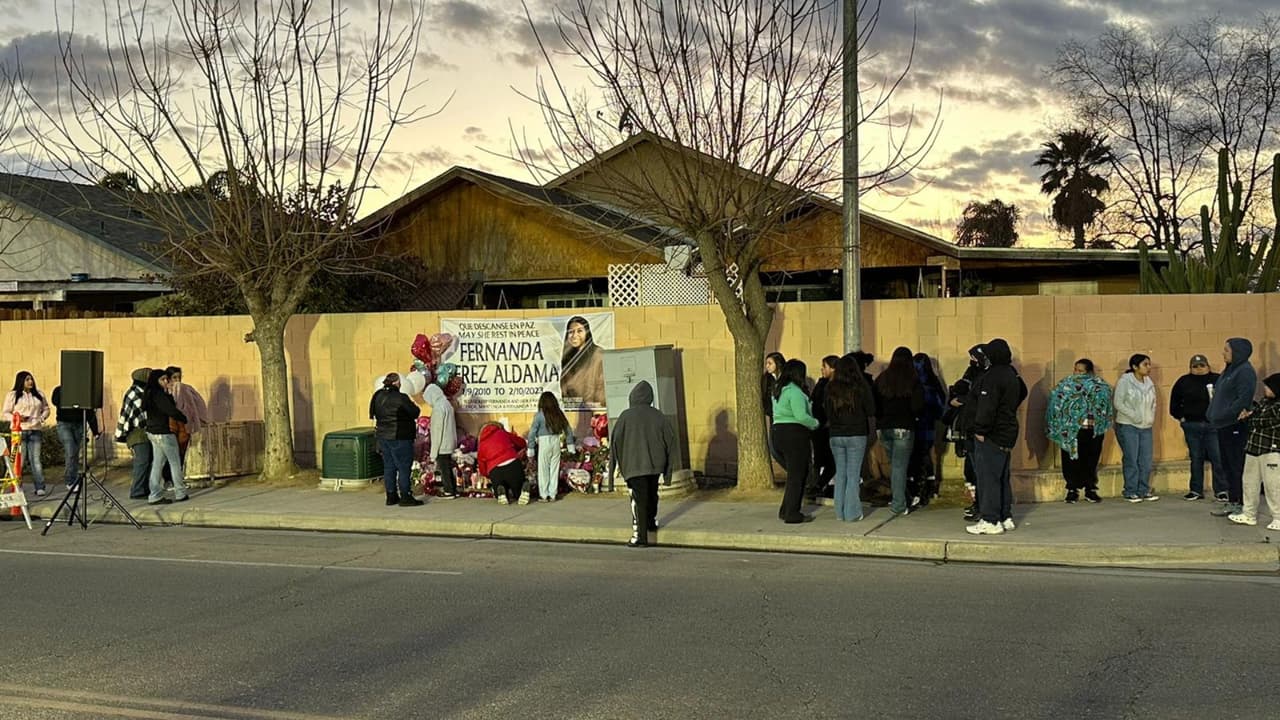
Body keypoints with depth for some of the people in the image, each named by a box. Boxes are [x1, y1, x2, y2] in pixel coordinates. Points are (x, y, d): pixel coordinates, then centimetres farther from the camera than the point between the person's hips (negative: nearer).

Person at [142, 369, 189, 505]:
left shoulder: (150, 394, 9)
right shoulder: (159, 395, -20)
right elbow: (172, 411, -23)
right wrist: (184, 419, -8)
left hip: (153, 432, 9)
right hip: (164, 433, -9)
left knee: (157, 463, 11)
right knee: (175, 463, 6)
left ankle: (155, 496, 10)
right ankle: (180, 494, 16)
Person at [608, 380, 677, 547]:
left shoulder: (626, 416, -9)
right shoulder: (658, 416, 0)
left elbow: (615, 439, -8)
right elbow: (670, 438, 3)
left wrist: (614, 463, 1)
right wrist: (668, 466, 10)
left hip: (634, 465, -4)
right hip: (655, 463, 4)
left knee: (639, 499, -3)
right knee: (651, 494, 25)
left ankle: (640, 536, -8)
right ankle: (651, 522, 45)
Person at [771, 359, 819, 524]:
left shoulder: (778, 390, 16)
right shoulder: (794, 391, -14)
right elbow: (801, 416, -22)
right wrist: (815, 423, -6)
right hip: (794, 435, -9)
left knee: (795, 474, 17)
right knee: (797, 476, -1)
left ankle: (786, 511, 18)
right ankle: (792, 514, 2)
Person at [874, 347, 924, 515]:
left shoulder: (881, 379, 3)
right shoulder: (913, 381, -8)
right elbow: (918, 407, -11)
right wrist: (914, 415, 10)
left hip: (884, 427, 4)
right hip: (904, 428, -4)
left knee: (893, 464, 17)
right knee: (900, 466, -2)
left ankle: (899, 500, 23)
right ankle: (899, 505, -2)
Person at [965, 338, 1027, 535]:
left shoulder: (992, 377, -18)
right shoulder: (1012, 375, 12)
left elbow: (987, 406, -24)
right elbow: (1022, 392, 31)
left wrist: (980, 429, -19)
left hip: (991, 436, -10)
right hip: (1007, 433, 10)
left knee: (988, 477, -6)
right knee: (1002, 478, 16)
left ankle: (990, 521, -7)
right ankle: (1006, 518, 21)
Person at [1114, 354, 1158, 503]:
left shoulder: (1149, 382, 10)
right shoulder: (1124, 381, -8)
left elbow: (1153, 402, 19)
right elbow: (1118, 403, -11)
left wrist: (1151, 417, 3)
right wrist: (1133, 415, -18)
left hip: (1146, 426, 6)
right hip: (1128, 426, -6)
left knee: (1146, 460, 5)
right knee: (1131, 460, -5)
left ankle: (1144, 491, 15)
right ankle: (1131, 492, 3)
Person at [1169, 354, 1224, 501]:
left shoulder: (1218, 380, -1)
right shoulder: (1183, 382, 8)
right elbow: (1174, 403, 16)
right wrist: (1181, 417, 8)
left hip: (1213, 425, -3)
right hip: (1192, 426, 3)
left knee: (1218, 458, -5)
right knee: (1196, 458, 9)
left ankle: (1221, 490, 3)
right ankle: (1196, 490, 16)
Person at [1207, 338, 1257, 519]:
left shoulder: (1245, 371, -12)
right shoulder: (1229, 370, 16)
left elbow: (1243, 400, -21)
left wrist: (1222, 416, -21)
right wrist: (1213, 416, 10)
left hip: (1236, 426, -9)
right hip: (1223, 426, 10)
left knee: (1238, 466, -5)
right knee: (1227, 466, 13)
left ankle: (1243, 504, 0)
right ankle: (1232, 502, 20)